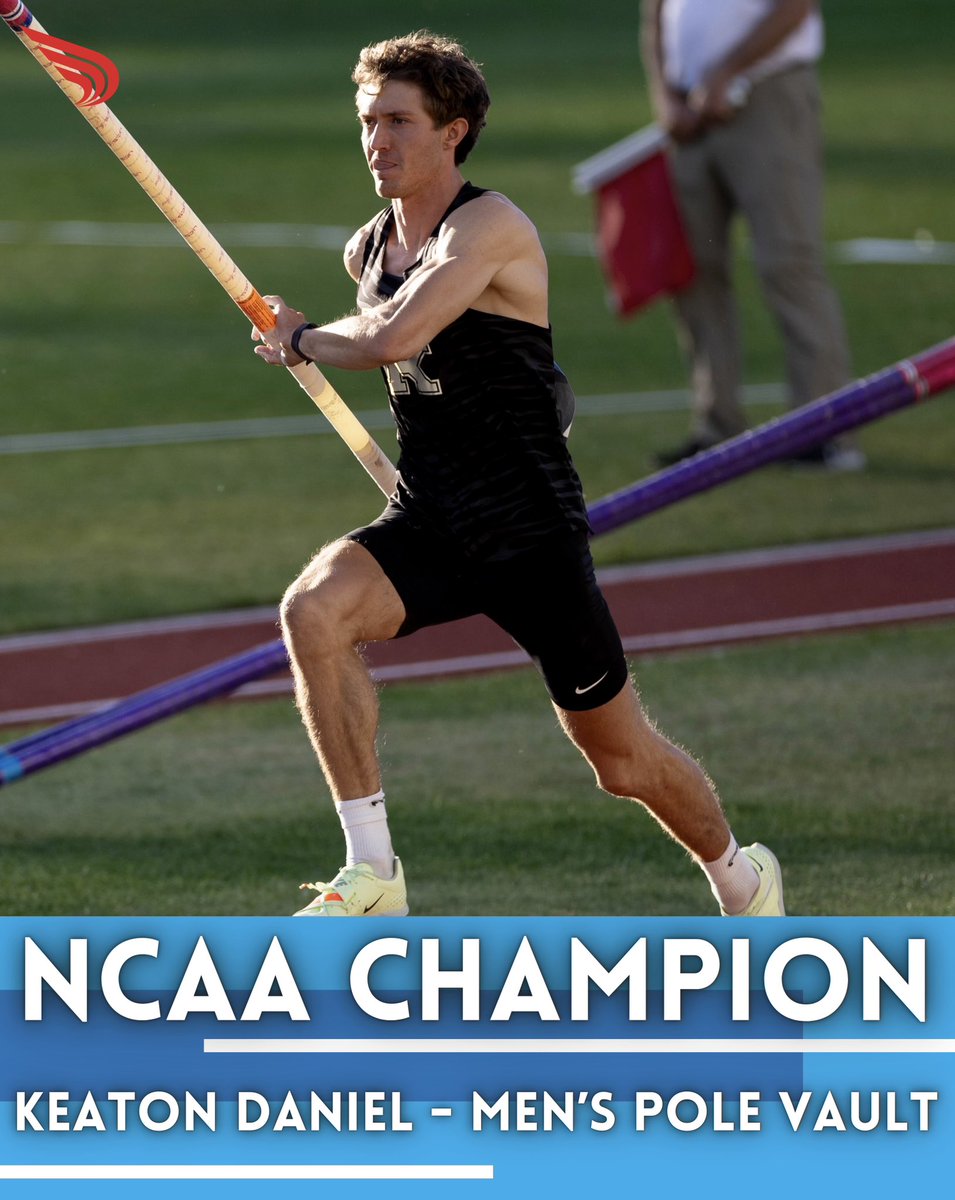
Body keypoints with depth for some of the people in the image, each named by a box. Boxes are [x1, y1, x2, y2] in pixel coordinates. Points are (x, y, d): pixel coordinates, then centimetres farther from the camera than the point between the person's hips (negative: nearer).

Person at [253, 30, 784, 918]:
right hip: (427, 517, 6)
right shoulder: (366, 252, 6)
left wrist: (300, 340, -13)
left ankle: (739, 871, 38)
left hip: (530, 526, -6)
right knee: (313, 609, -26)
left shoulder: (488, 228, -18)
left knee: (621, 759, 6)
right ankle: (372, 876, -22)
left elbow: (393, 339, -30)